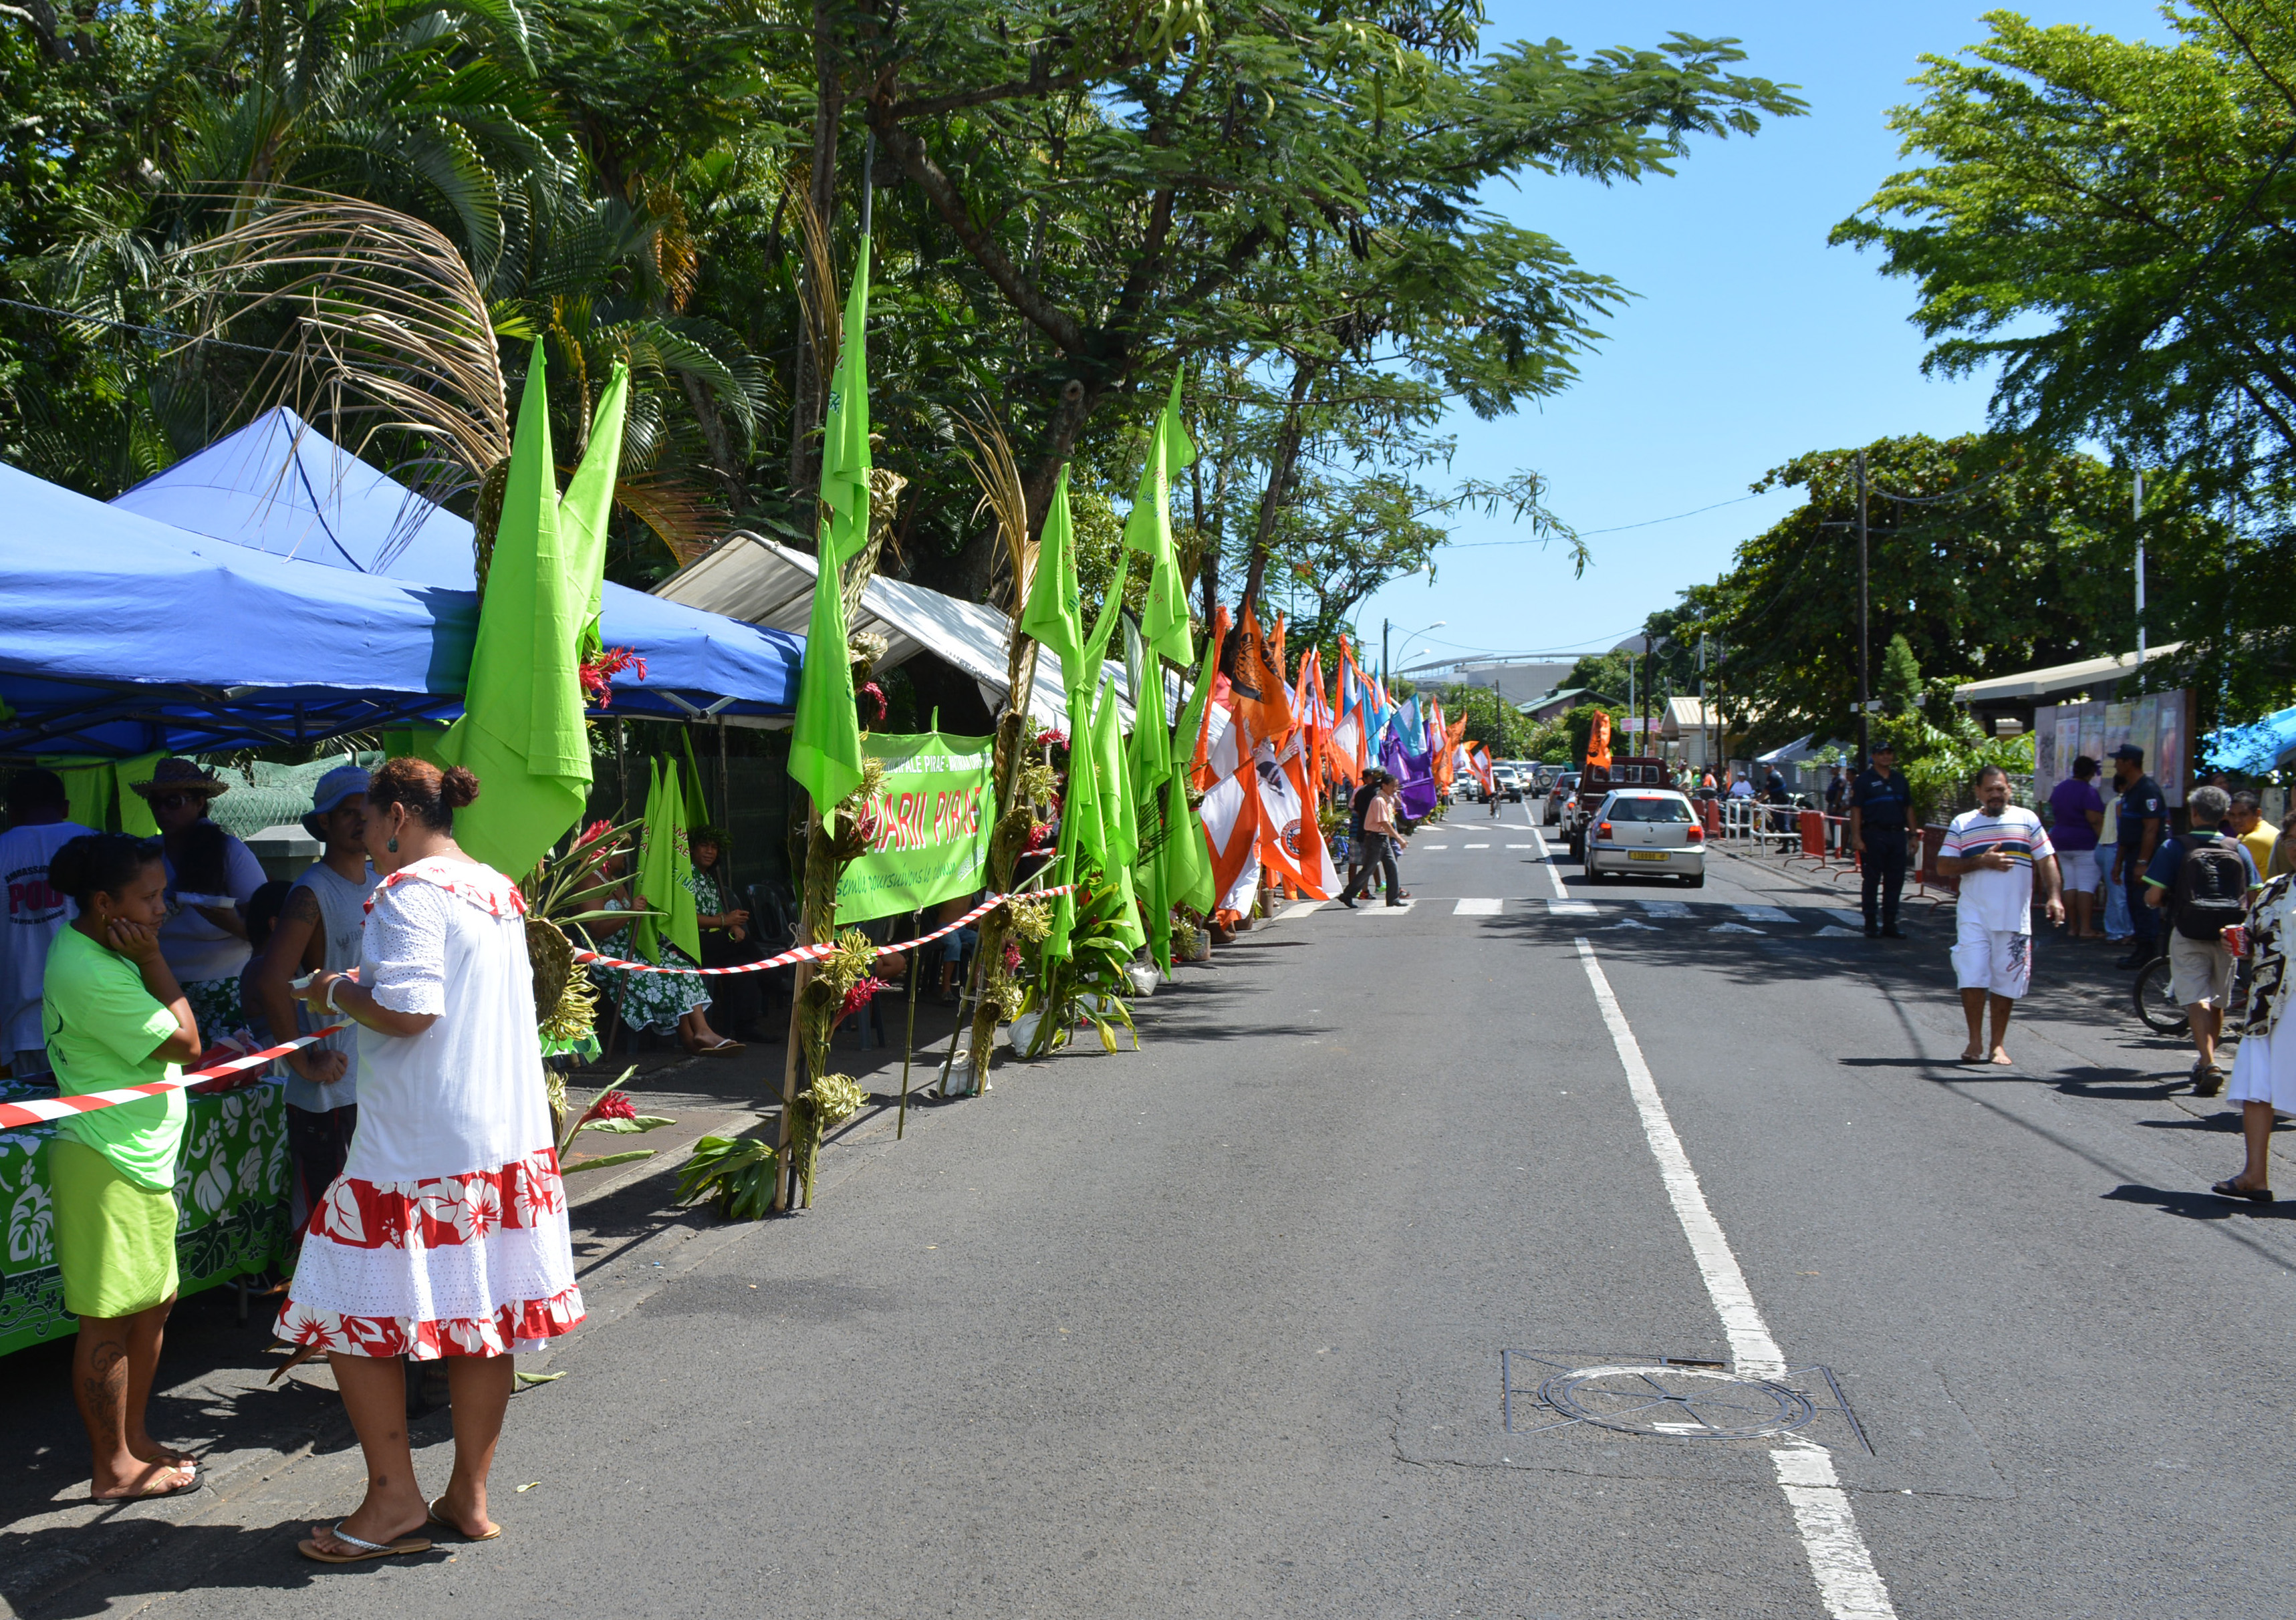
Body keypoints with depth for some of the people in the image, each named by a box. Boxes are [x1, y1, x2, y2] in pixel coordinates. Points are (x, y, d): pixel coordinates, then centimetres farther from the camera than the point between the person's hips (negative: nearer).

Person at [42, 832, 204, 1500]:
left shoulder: (94, 950, 10)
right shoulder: (89, 974, -22)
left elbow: (172, 1048, 14)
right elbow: (184, 1043, -17)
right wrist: (151, 959, -14)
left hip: (140, 1160, 10)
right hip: (107, 1167, -10)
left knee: (154, 1302, 18)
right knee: (108, 1319, 0)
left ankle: (133, 1438, 30)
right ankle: (115, 1468, 10)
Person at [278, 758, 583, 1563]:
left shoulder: (411, 891, -13)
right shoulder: (500, 891, 13)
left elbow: (408, 1011, -23)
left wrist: (339, 993, -4)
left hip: (418, 1147, -8)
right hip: (509, 1136, 9)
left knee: (354, 1314, 4)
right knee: (482, 1317, 12)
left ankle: (395, 1503, 8)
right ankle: (470, 1498, 20)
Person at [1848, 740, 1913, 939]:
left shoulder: (1900, 780, 13)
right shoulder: (1864, 780, -3)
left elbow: (1908, 808, 18)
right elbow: (1856, 810, -7)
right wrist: (1856, 837, -14)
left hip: (1897, 835, 5)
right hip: (1874, 835, -5)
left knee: (1895, 881, 7)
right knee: (1872, 882, 0)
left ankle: (1889, 924, 15)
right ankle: (1871, 925, 7)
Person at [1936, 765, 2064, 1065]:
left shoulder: (2027, 820, 8)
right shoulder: (1962, 824, 7)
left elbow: (2046, 860, 6)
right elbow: (1944, 866, 3)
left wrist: (2053, 897, -7)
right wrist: (1982, 862, -10)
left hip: (2014, 917, 1)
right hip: (1974, 916, 0)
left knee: (2006, 981, 4)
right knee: (1972, 977, -8)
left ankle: (1998, 1043, 15)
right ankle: (1975, 1041, 5)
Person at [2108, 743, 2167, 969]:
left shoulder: (2147, 790, -15)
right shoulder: (2130, 791, 17)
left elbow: (2151, 829, -20)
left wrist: (2142, 863, -24)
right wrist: (2119, 862, 21)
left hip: (2146, 857, -10)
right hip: (2133, 856, 10)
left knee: (2144, 904, -8)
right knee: (2135, 904, 12)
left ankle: (2148, 954, -4)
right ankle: (2142, 950, 18)